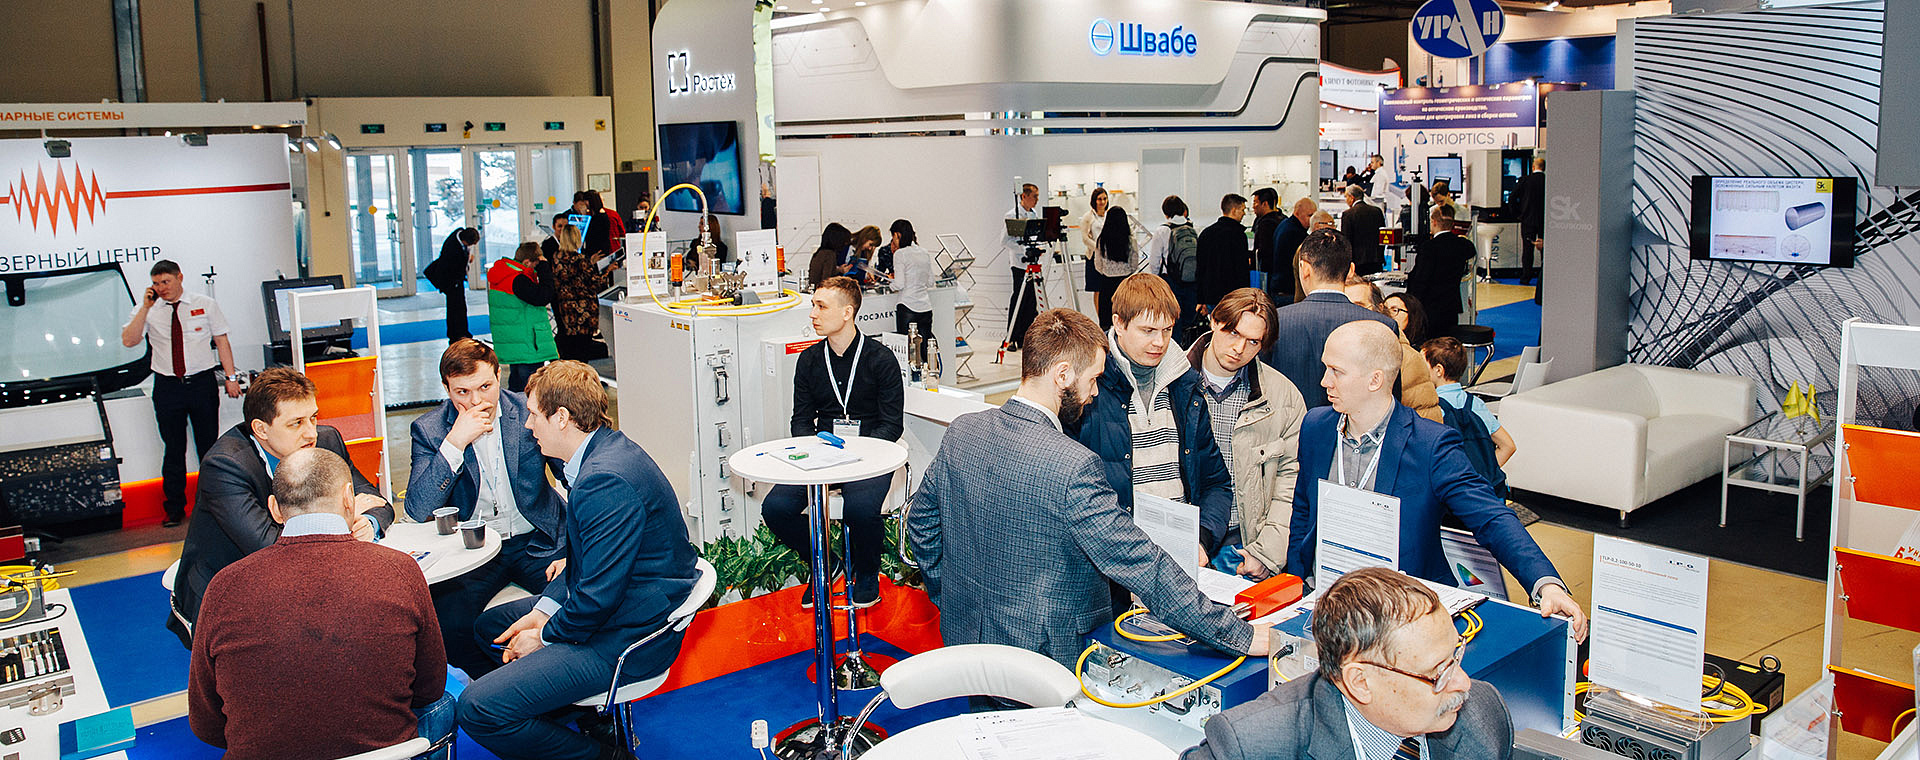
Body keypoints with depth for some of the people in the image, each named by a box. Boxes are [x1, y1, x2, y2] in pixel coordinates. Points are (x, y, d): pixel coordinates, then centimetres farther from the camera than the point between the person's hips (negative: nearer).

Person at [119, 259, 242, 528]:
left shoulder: (205, 305, 3)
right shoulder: (148, 311, 4)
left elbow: (222, 340, 5)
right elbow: (128, 340, -7)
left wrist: (230, 377, -1)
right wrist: (145, 307, -13)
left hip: (202, 382, -1)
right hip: (167, 386, 1)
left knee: (208, 446, 5)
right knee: (173, 450, 7)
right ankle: (174, 509, 16)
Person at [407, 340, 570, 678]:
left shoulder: (528, 411, -2)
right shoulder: (429, 430, -2)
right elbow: (418, 511, -13)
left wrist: (572, 551, -6)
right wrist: (454, 443, -22)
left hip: (535, 541, 0)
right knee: (445, 624, -26)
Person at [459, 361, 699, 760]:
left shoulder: (606, 481, -27)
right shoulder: (604, 450, 6)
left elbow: (598, 595, -26)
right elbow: (584, 558, 16)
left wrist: (545, 636, -9)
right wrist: (543, 611, 5)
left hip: (625, 639, -11)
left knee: (477, 709, -18)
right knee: (490, 623, 26)